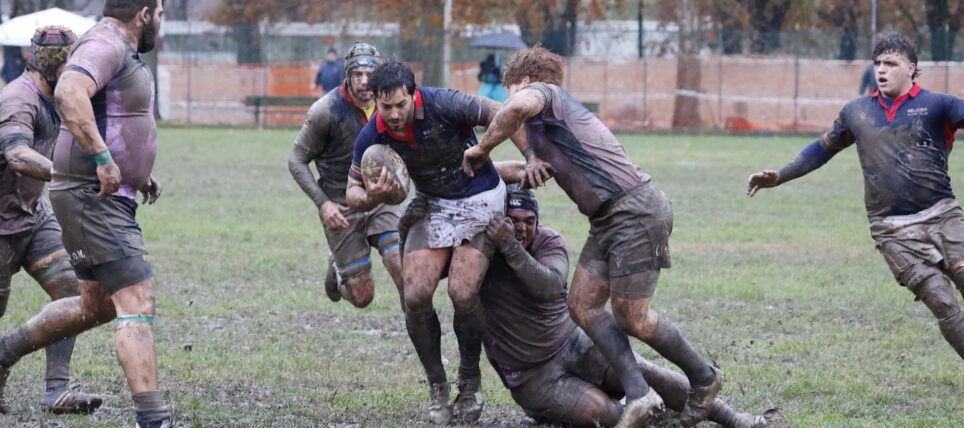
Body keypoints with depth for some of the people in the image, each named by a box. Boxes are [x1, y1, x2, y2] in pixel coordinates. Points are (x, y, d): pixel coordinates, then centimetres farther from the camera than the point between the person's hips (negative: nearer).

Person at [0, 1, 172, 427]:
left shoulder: (123, 53, 19)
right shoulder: (105, 45, -15)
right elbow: (69, 93, -34)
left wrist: (137, 173, 21)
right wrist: (103, 158, -35)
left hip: (107, 197, 11)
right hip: (92, 196, -11)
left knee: (97, 306, 20)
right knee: (137, 301, -15)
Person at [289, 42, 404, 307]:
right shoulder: (326, 111, -17)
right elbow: (297, 161, -8)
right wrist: (322, 203, -18)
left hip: (380, 201, 3)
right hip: (342, 209, -3)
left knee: (405, 271, -19)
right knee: (362, 297, 1)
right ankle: (339, 274, 35)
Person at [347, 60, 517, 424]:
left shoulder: (443, 105, -27)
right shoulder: (372, 137, -14)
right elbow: (353, 194, -5)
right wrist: (372, 198, -28)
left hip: (481, 199, -4)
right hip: (433, 206, 4)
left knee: (462, 293, -19)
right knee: (416, 295, -14)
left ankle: (470, 381, 5)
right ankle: (437, 387, 6)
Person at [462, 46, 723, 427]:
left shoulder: (542, 92, -5)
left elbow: (520, 106, -27)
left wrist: (483, 149, -15)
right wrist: (534, 161, 5)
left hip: (636, 209, -10)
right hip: (609, 219, 10)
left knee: (630, 317, -4)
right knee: (583, 305, 4)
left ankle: (704, 378, 14)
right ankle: (639, 396, -3)